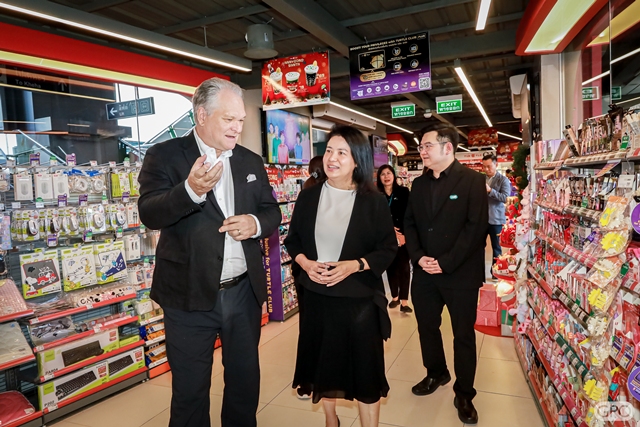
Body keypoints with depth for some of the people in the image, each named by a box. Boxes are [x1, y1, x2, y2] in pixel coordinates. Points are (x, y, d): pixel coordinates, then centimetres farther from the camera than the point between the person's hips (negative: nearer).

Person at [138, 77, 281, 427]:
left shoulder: (252, 162, 7)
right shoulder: (165, 156, -6)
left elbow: (272, 211, 11)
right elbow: (149, 214, -17)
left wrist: (256, 224, -13)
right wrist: (190, 190, -36)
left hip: (244, 292, 4)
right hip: (190, 296, -4)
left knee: (246, 380, 20)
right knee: (190, 389, 13)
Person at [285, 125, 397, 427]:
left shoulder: (373, 201, -7)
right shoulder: (309, 196, 1)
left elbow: (388, 250, -5)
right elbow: (293, 239, 8)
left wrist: (354, 265, -20)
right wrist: (305, 263, -11)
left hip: (360, 300, -3)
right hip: (316, 296, 3)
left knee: (364, 369, 8)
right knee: (322, 364, 19)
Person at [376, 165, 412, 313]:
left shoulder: (404, 192, 0)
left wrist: (404, 234, -13)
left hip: (403, 236, -2)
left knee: (404, 267, -4)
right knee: (391, 267, 9)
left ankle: (404, 301, -2)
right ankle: (395, 297, 22)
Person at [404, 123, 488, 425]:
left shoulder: (472, 181, -8)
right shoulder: (419, 184, 9)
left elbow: (476, 227, -15)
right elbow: (410, 224, 7)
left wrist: (446, 262, -18)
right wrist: (418, 256, -9)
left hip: (460, 274, -5)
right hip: (423, 273, 5)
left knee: (463, 335, 9)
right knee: (427, 327, 18)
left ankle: (464, 394, 26)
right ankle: (436, 374, 41)